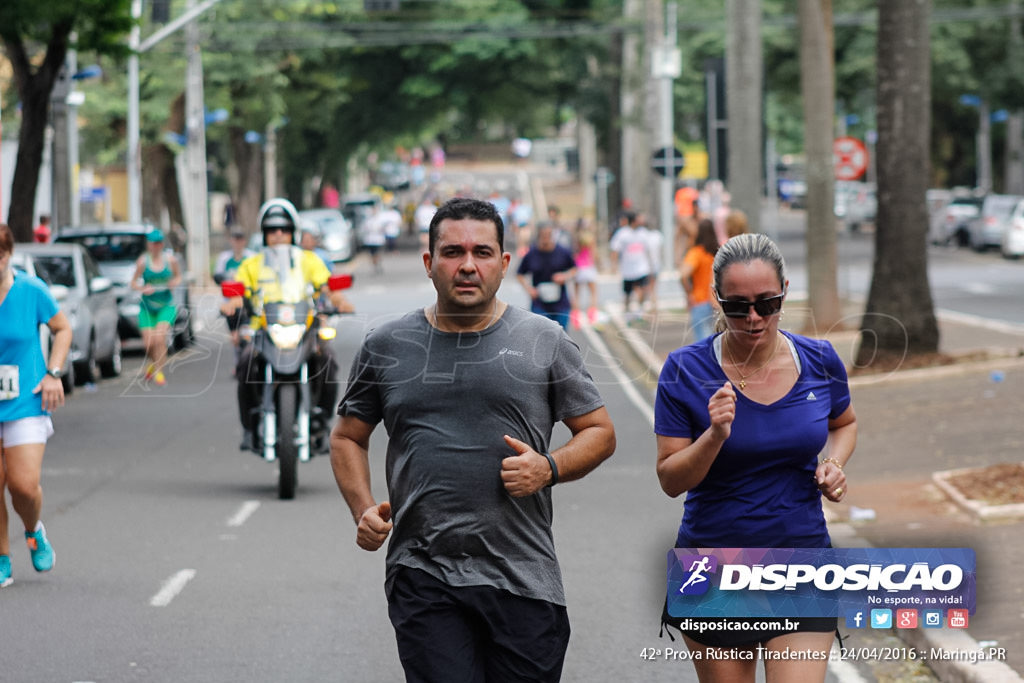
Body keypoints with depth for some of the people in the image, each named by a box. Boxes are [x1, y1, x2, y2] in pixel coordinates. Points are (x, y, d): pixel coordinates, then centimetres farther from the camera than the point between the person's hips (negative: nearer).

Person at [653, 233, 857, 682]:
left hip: (803, 561, 1)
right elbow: (671, 480, -6)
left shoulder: (820, 361, -2)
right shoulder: (686, 371, -9)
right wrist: (714, 436, -23)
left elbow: (844, 424, 20)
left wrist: (834, 462, -1)